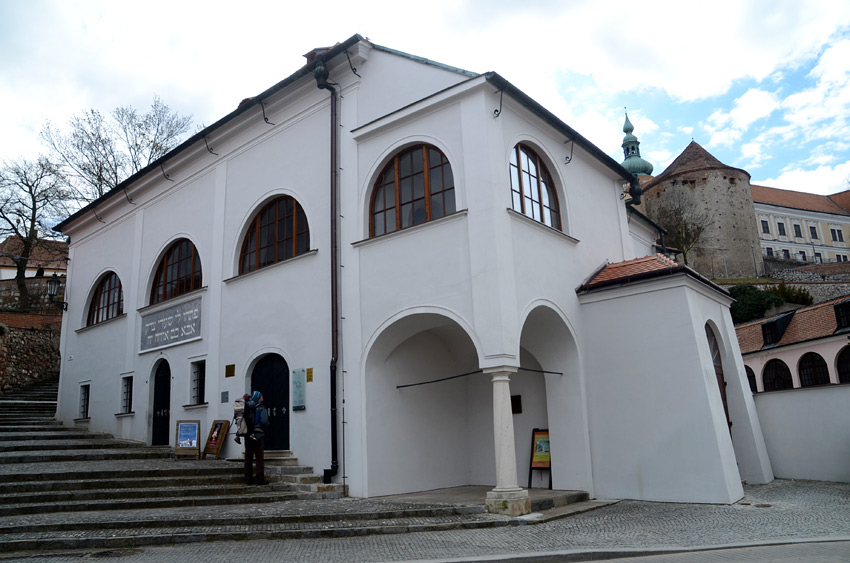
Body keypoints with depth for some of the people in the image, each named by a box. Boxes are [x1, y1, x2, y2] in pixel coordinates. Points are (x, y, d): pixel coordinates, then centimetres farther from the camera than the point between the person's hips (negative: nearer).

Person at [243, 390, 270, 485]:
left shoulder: (247, 408, 8)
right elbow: (264, 421, -19)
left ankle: (248, 479, 13)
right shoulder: (261, 408, -8)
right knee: (259, 458, 0)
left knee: (248, 458, 10)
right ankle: (260, 479, 0)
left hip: (248, 436, 5)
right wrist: (266, 426, 1)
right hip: (258, 435, -5)